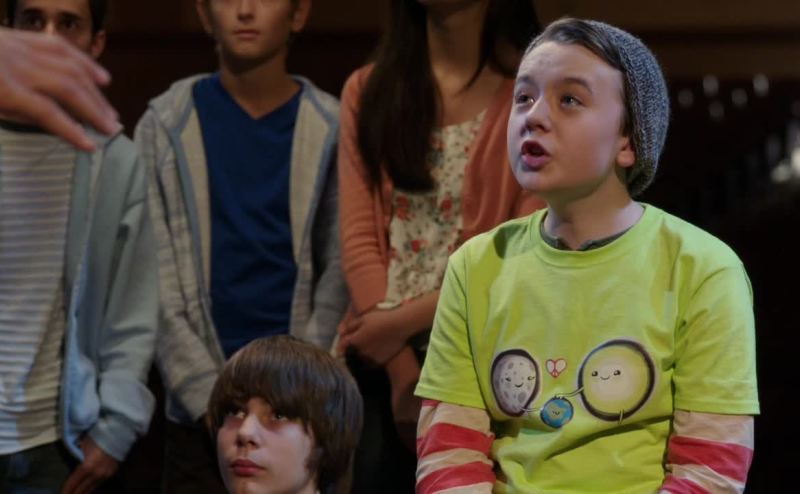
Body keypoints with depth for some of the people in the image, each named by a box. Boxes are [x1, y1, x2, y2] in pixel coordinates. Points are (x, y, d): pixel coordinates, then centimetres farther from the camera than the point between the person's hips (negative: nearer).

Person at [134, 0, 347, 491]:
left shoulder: (332, 129, 3)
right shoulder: (166, 125, 3)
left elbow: (340, 275, -1)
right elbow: (155, 283, -1)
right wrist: (212, 402, -10)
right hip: (200, 414, 0)